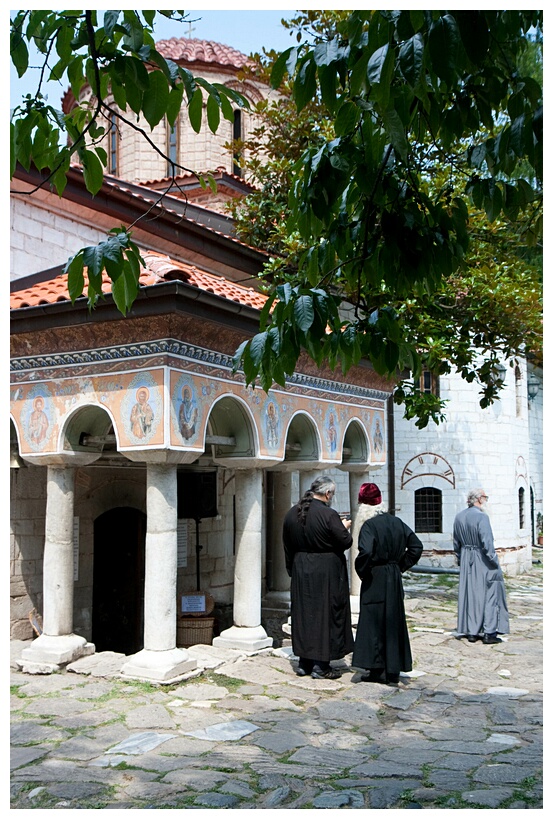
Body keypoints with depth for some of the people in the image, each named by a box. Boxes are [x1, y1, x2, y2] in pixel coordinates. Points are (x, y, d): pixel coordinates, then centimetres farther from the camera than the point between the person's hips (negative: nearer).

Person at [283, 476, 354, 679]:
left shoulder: (291, 514, 2)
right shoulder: (329, 515, -19)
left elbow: (288, 546, 9)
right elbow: (345, 542, -15)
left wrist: (292, 570, 18)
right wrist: (344, 528, 5)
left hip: (301, 572, 6)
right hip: (327, 573, -6)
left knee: (303, 613, 14)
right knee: (326, 614, 3)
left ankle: (304, 662, 21)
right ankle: (321, 666, 6)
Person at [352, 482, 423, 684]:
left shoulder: (369, 526, -15)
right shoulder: (396, 522, 6)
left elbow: (365, 552, -29)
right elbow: (416, 546, 8)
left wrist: (361, 571, -12)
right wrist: (401, 566, 11)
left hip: (374, 579, -6)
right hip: (394, 579, 7)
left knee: (373, 622, 2)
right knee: (394, 622, 12)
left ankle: (377, 669, 4)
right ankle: (393, 670, 17)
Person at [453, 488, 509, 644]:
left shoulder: (459, 517, 4)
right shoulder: (481, 517, -18)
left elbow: (456, 543, 11)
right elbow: (487, 543, -22)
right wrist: (495, 564, -13)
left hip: (466, 561, 6)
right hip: (483, 561, -6)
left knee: (469, 595, 12)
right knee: (489, 595, 4)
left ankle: (472, 632, 15)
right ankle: (489, 633, 5)